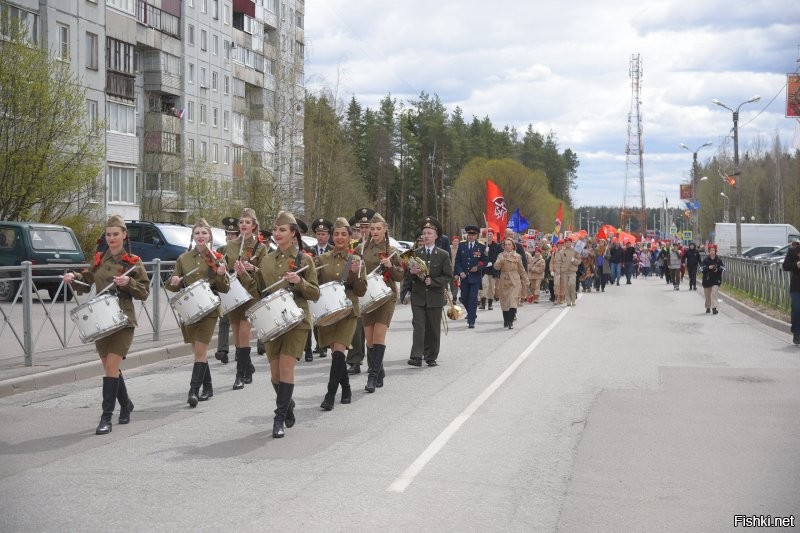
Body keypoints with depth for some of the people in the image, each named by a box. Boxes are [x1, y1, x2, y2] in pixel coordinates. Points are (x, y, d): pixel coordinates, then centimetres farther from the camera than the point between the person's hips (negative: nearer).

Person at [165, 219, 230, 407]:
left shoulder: (216, 259, 1)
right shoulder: (183, 259, 8)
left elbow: (225, 289, 1)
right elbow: (172, 286, 13)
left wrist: (221, 275, -19)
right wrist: (174, 282, -10)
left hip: (208, 310, -3)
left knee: (200, 351, -10)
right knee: (198, 351, 11)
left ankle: (194, 390, -10)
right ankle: (207, 387, 24)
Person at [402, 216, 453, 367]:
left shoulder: (443, 255, 3)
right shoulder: (415, 254, 8)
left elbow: (448, 276, 0)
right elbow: (407, 275, 11)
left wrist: (433, 281, -14)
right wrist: (411, 272, -12)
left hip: (435, 297, 0)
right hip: (418, 296, 0)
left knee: (433, 329, 6)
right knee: (418, 326, -10)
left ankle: (431, 358, 16)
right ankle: (416, 357, -15)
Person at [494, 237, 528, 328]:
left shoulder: (517, 256, 6)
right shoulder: (501, 256, 7)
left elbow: (521, 269, 14)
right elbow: (496, 267, -8)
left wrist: (526, 279, 13)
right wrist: (503, 259, -20)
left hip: (514, 281, -1)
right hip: (504, 281, 1)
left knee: (513, 302, -14)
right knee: (504, 302, 5)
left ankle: (511, 321, -13)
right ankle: (506, 321, 20)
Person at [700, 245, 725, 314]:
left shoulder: (719, 259, 0)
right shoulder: (705, 260, -1)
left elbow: (723, 268, 3)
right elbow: (702, 268, -7)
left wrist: (717, 270, -17)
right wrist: (708, 268, -23)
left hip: (716, 279, -1)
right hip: (707, 279, 1)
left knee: (714, 293, -15)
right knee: (707, 294, 12)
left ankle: (714, 308, -18)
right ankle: (708, 307, 29)